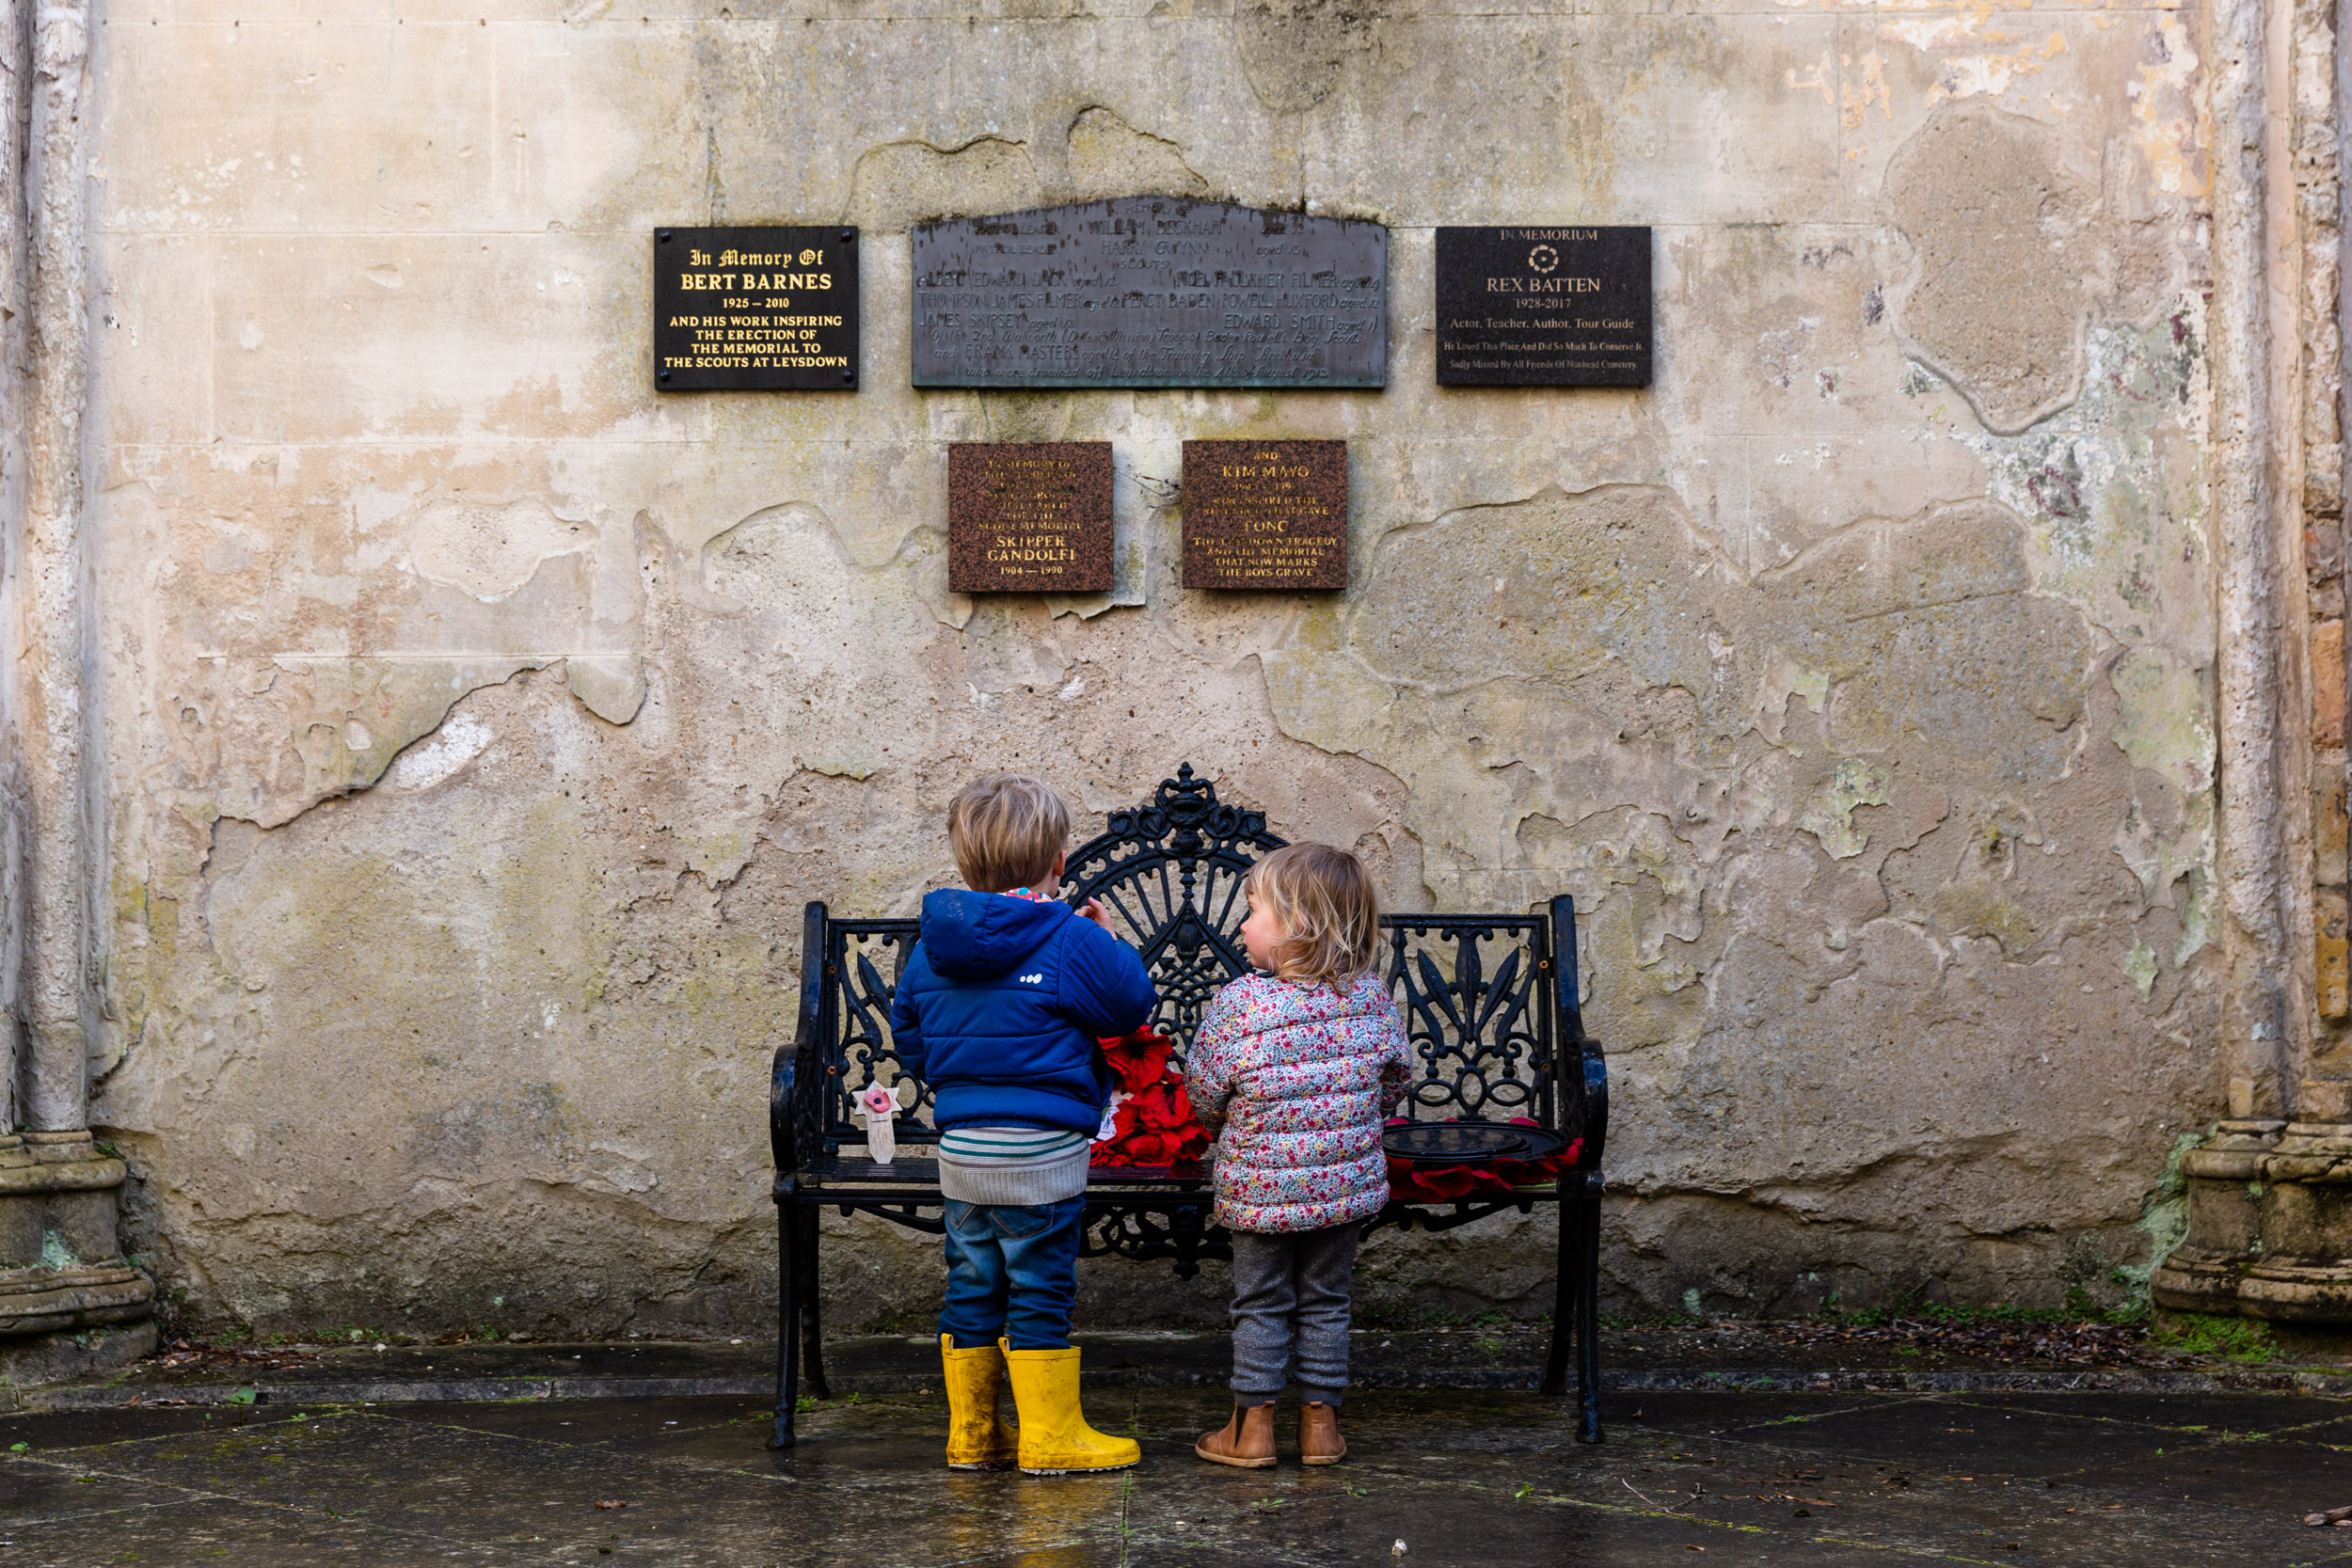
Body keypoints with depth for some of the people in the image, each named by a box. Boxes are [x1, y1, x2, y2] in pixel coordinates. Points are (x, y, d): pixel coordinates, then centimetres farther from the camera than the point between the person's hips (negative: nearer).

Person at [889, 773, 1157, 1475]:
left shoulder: (931, 947, 6)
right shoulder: (1071, 942, -12)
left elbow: (907, 1037, 15)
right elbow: (1132, 1005, -4)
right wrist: (1111, 943, 12)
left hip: (959, 1147, 6)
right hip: (1038, 1151, -6)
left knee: (972, 1286, 13)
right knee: (1039, 1289, 1)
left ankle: (971, 1432, 20)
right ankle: (1051, 1435, 8)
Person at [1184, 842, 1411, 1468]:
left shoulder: (1239, 1002, -18)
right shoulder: (1371, 995, -7)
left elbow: (1202, 1091, -7)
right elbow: (1395, 1077, 7)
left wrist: (1230, 1124, 15)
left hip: (1259, 1187, -3)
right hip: (1344, 1184, 3)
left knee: (1261, 1304, 11)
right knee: (1325, 1301, 15)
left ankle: (1252, 1426, 15)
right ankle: (1321, 1422, 19)